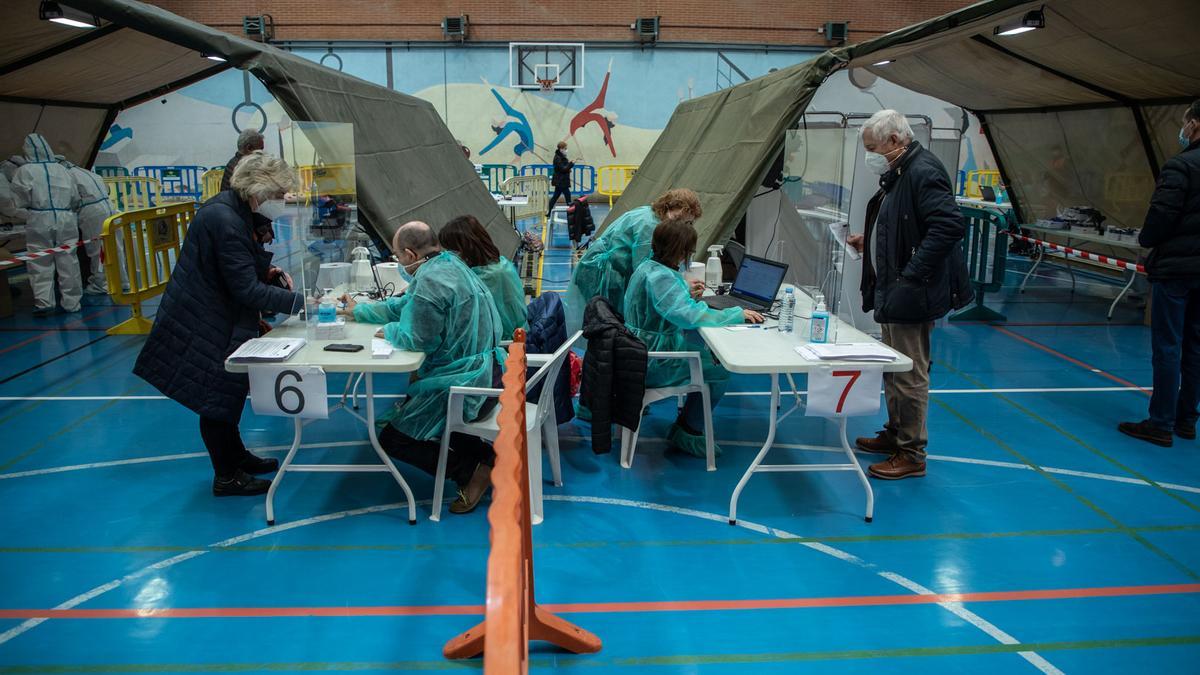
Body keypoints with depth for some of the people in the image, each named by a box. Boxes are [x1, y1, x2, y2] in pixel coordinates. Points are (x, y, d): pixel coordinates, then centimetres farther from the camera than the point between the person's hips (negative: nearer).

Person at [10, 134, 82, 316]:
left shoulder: (24, 171, -2)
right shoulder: (62, 169, 7)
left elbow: (20, 201, -3)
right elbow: (75, 200, 12)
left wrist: (24, 214, 15)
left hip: (39, 221, -2)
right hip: (66, 219, 3)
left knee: (40, 263, 4)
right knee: (68, 262, 7)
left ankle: (44, 302, -3)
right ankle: (72, 303, 12)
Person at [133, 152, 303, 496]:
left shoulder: (238, 211, 2)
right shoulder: (224, 220, -27)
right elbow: (247, 290, -28)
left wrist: (268, 273, -1)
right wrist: (299, 302, -28)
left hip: (222, 317, 10)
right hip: (205, 325, -10)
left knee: (229, 392, 21)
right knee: (217, 399, 2)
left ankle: (236, 455, 37)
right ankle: (226, 477, 16)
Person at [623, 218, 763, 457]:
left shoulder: (649, 267, 7)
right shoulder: (659, 277, -25)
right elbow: (689, 316, -36)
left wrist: (688, 296, 4)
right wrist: (737, 313, -28)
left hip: (645, 351, 10)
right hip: (652, 364, -10)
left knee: (710, 352, 18)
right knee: (719, 371, -6)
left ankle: (687, 419, 26)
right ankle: (687, 433, 9)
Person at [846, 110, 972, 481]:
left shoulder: (924, 172, -18)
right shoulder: (898, 174, 14)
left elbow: (950, 225, -28)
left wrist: (910, 276, -27)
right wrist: (869, 241, 12)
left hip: (911, 296, -11)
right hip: (893, 293, 11)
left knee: (910, 374, -2)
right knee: (894, 368, 21)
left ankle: (911, 454, 10)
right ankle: (895, 434, 36)